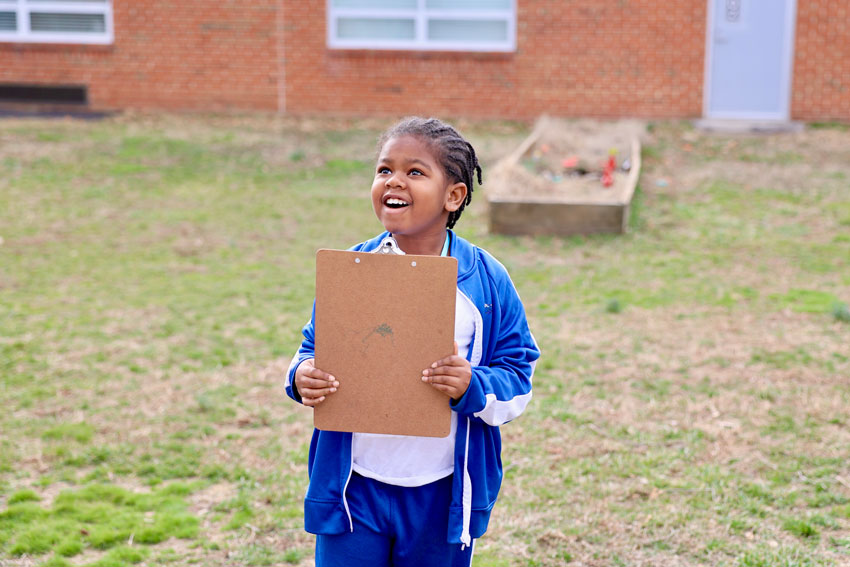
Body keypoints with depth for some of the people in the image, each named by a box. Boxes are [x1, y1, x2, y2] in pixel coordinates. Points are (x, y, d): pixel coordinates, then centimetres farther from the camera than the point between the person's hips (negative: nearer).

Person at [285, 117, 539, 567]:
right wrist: (302, 377, -14)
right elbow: (315, 347, 8)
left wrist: (473, 386, -23)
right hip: (354, 487, 1)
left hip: (442, 495, 0)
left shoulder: (487, 281, -6)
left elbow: (518, 377, -3)